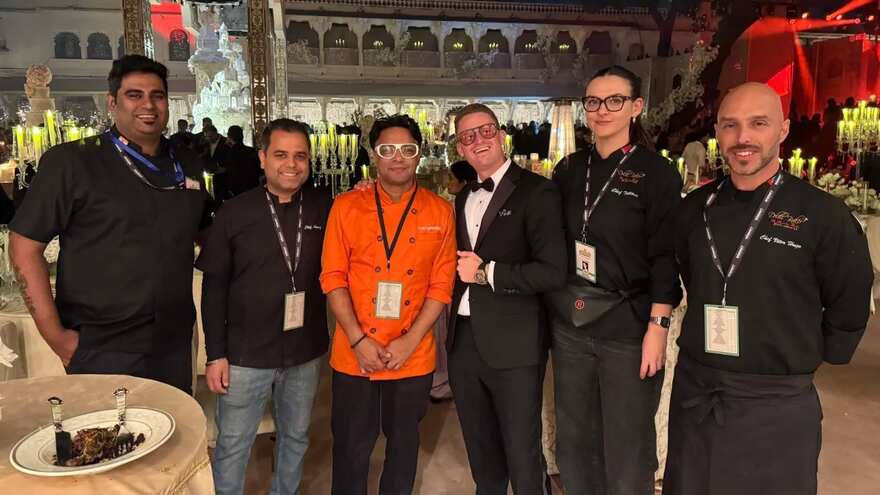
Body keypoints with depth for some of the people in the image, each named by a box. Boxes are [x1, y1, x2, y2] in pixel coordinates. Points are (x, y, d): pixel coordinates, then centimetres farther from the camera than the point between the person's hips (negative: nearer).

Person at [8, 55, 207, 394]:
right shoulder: (70, 162, -8)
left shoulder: (189, 165, 6)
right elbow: (24, 246, -7)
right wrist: (54, 334, -12)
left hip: (174, 345, 5)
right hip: (101, 350, -4)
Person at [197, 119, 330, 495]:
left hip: (306, 352, 2)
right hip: (245, 354, -2)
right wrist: (216, 353, -5)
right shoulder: (234, 213, -7)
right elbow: (214, 288, -4)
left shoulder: (325, 208, -3)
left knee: (295, 438, 21)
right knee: (232, 444, 12)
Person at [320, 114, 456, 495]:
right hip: (354, 355, 0)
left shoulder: (439, 211, -1)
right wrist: (358, 340, -12)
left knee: (404, 443, 18)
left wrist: (410, 341, -11)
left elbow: (442, 284, -2)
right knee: (351, 447, 13)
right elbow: (333, 277, -4)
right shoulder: (346, 206, -2)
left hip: (413, 356, 1)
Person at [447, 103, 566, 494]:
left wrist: (486, 272, -14)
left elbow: (553, 271, -18)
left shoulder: (535, 191, -9)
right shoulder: (463, 198, 13)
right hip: (464, 340, 7)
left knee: (522, 459, 4)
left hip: (512, 345, -6)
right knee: (481, 454, 21)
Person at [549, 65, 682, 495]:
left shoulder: (657, 173, -6)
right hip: (570, 326, 5)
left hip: (629, 329, -4)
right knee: (572, 443, 16)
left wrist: (657, 328, -14)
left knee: (627, 452, 8)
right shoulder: (569, 170, 7)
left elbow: (665, 258, -9)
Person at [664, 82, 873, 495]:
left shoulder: (823, 215, -10)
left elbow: (850, 306, -1)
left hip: (776, 406, -4)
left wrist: (813, 358, 5)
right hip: (693, 393, 4)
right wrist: (711, 327, 11)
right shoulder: (694, 209, 2)